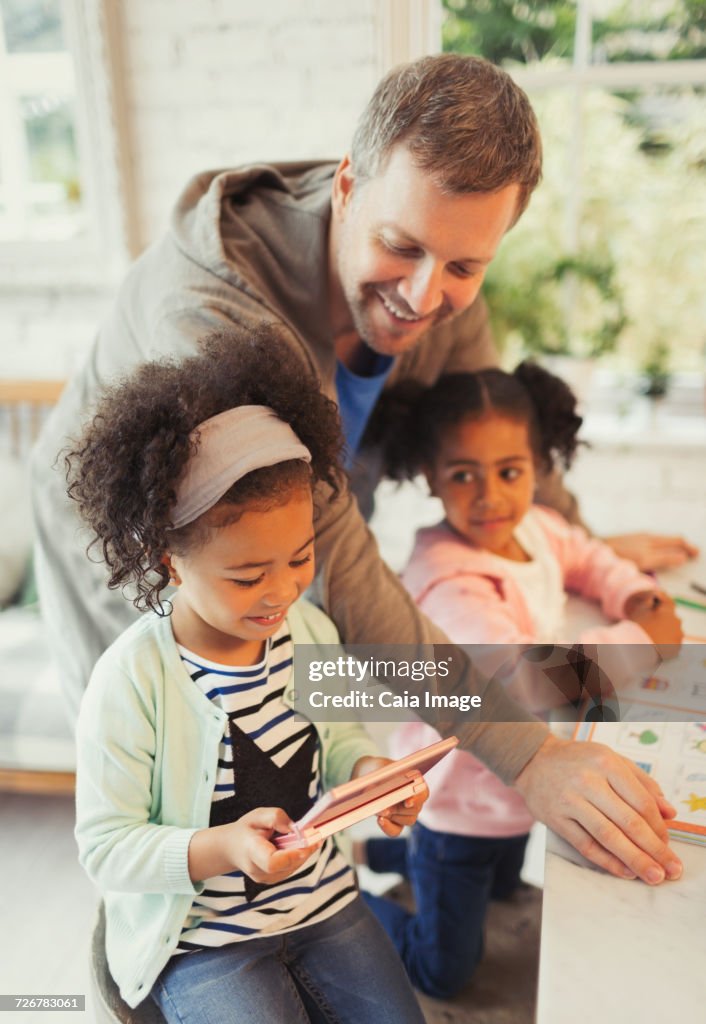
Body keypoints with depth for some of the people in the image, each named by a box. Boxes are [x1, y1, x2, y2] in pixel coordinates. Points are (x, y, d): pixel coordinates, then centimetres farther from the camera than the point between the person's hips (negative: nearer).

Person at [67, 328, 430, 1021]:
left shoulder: (309, 631, -9)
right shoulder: (131, 683, -25)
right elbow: (105, 846, -17)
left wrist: (369, 770, -12)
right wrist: (222, 848, -31)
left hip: (322, 900, 5)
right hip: (199, 936, -4)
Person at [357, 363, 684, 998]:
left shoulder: (534, 526, -10)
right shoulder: (449, 582, -36)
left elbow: (584, 555, 11)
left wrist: (632, 592, -9)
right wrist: (640, 642, -34)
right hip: (461, 798, -7)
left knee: (501, 886, 36)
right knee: (443, 974, 15)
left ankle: (384, 848, 51)